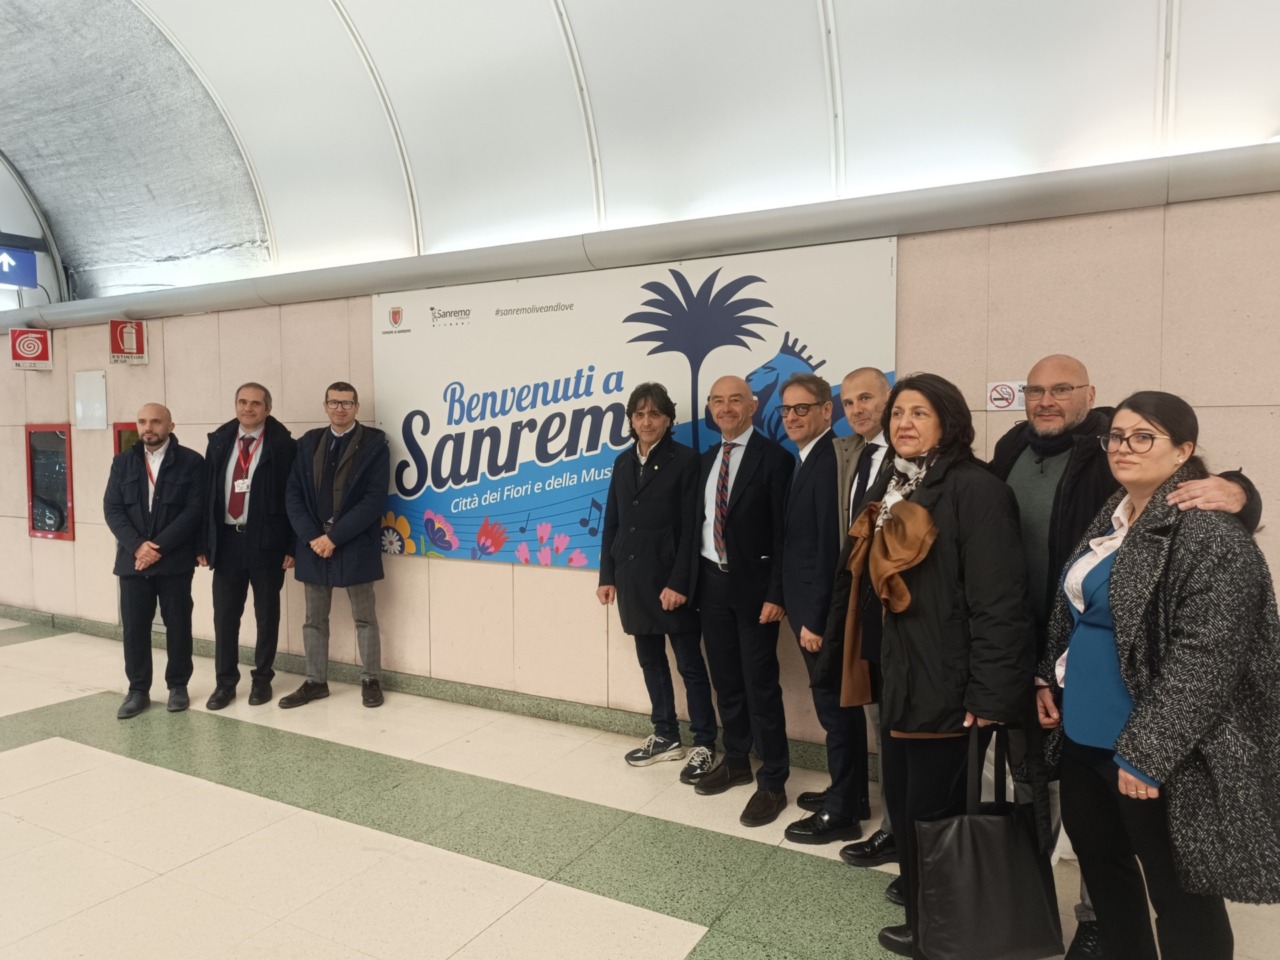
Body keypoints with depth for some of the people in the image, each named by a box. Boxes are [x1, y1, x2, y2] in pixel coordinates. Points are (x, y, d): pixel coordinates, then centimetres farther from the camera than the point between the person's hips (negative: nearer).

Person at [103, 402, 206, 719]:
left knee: (177, 625, 6)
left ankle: (178, 686, 20)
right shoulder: (123, 462, 9)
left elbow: (194, 510, -9)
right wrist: (137, 546, -12)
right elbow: (112, 509, 3)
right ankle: (138, 690, 18)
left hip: (175, 561, -3)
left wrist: (160, 547, -15)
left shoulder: (191, 462, -2)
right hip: (132, 559, 3)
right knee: (134, 627, 6)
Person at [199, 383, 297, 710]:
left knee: (266, 614, 9)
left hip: (265, 542, -3)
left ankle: (262, 679, 23)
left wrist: (292, 546, -9)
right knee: (224, 614, 8)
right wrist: (203, 542, 3)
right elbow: (207, 492, 8)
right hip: (227, 540, 3)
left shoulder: (283, 445, -4)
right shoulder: (219, 441, 8)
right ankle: (225, 682, 21)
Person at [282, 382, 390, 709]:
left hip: (355, 544, -4)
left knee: (364, 618, 7)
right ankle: (315, 681, 25)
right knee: (314, 619, 13)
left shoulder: (373, 443, -4)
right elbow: (293, 494, 4)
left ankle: (371, 680, 18)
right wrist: (311, 536, -10)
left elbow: (374, 498, -12)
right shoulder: (309, 442, 9)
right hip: (313, 542, 4)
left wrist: (335, 536, -16)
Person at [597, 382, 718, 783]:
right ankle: (666, 736, 29)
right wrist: (607, 576, 8)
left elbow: (691, 527, -12)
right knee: (650, 660, 15)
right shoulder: (623, 462, 10)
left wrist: (679, 582, -17)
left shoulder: (685, 460, -8)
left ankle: (704, 745, 15)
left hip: (670, 578, -6)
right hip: (633, 577, 6)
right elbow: (611, 523, 11)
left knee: (690, 664, 3)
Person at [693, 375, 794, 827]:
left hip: (753, 584, -6)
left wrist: (776, 594, -16)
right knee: (725, 679, 15)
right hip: (712, 582, 6)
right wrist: (691, 579, 6)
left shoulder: (774, 458, -9)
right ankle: (736, 761, 33)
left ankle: (772, 782, 14)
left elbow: (783, 532, -12)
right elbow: (701, 521, 11)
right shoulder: (706, 460, 11)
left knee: (760, 684, 0)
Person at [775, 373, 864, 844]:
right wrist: (804, 612, 12)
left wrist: (816, 619, -21)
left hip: (822, 610, -9)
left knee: (834, 707, 2)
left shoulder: (830, 460, -18)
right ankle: (847, 792, 33)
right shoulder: (809, 460, 12)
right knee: (838, 705, 18)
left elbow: (830, 547, -22)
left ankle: (841, 813, 15)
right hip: (811, 607, 10)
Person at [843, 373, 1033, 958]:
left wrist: (989, 696, -21)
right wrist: (874, 660, 15)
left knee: (936, 809, 5)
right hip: (901, 678, 8)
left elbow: (998, 599, -20)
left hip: (948, 684, -8)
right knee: (903, 802, 18)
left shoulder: (975, 489, -16)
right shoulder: (888, 490, 10)